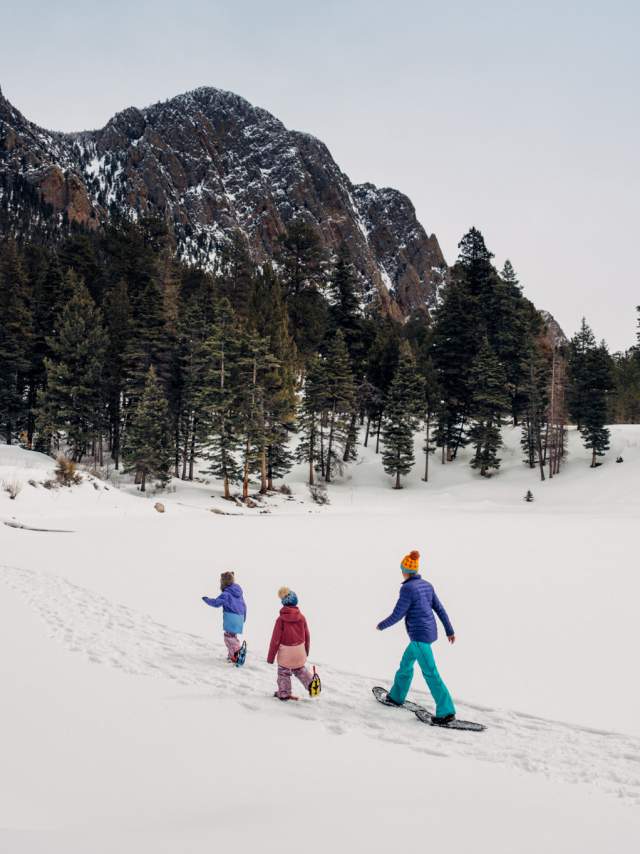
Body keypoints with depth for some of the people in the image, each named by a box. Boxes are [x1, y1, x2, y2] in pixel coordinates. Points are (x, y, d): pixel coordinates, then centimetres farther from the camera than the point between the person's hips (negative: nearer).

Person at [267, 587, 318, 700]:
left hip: (285, 652, -4)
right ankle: (312, 684, 20)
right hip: (299, 651, 4)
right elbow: (307, 636, 5)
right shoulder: (301, 617, -6)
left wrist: (270, 656, -3)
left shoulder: (281, 619, -16)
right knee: (300, 670, 26)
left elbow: (275, 639, -12)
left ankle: (284, 693, 21)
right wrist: (306, 650, 22)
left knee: (284, 672, 14)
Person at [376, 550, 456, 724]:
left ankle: (446, 711, -9)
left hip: (419, 636, -9)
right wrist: (450, 631, 17)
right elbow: (440, 609, 10)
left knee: (430, 673, -8)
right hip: (429, 632, 9)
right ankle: (397, 696, 40)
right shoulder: (426, 585, 7)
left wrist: (381, 626, 3)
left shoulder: (407, 588, -19)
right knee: (406, 664, 24)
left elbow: (397, 615, -15)